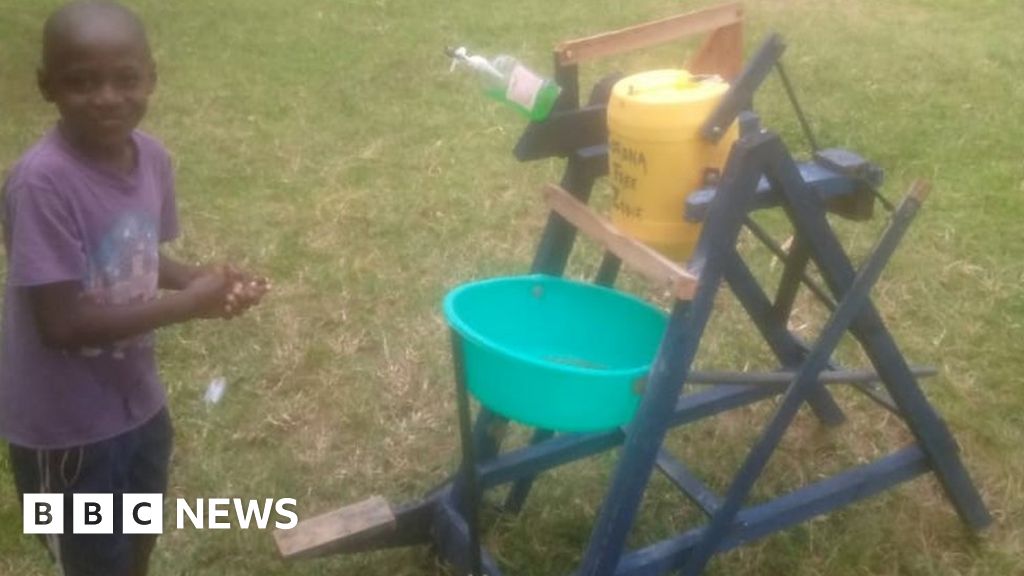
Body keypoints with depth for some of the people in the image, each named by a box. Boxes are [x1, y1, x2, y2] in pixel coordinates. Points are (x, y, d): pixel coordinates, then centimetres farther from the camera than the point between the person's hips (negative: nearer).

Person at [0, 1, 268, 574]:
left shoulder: (153, 158, -8)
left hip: (138, 401, 6)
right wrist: (188, 304, -26)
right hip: (65, 423, -6)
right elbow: (60, 323, -28)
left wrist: (201, 279, -12)